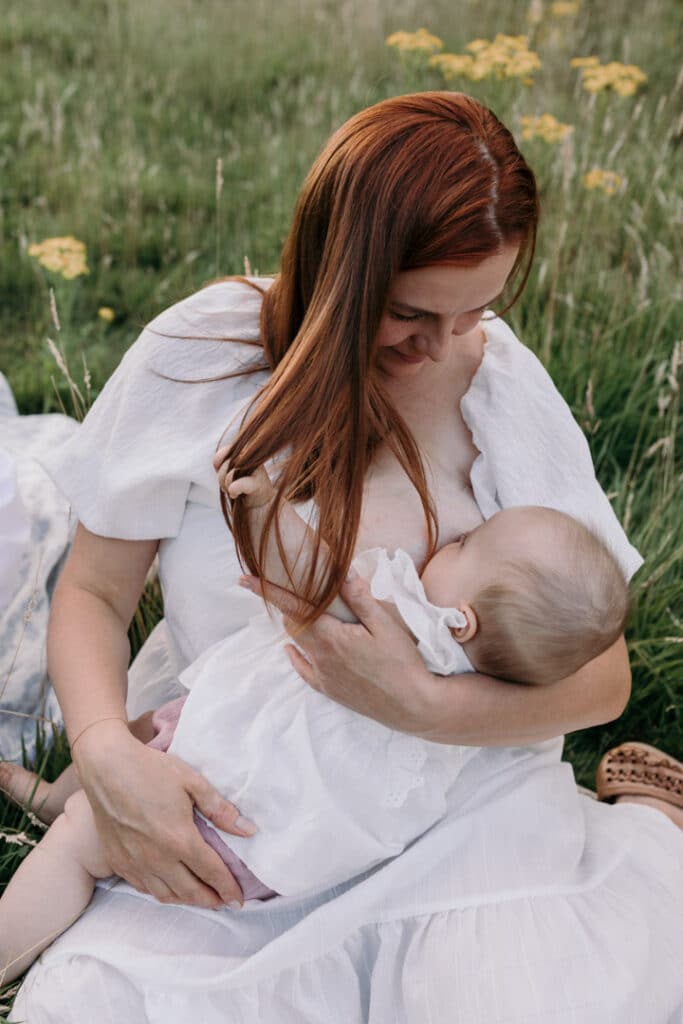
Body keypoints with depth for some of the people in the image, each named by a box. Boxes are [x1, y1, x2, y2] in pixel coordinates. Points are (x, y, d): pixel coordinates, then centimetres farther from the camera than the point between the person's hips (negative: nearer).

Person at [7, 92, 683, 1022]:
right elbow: (94, 593, 1)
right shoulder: (198, 357, -8)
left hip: (470, 803, 0)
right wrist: (106, 752, -19)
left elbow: (603, 676, -5)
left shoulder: (503, 380, -6)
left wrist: (426, 705, -23)